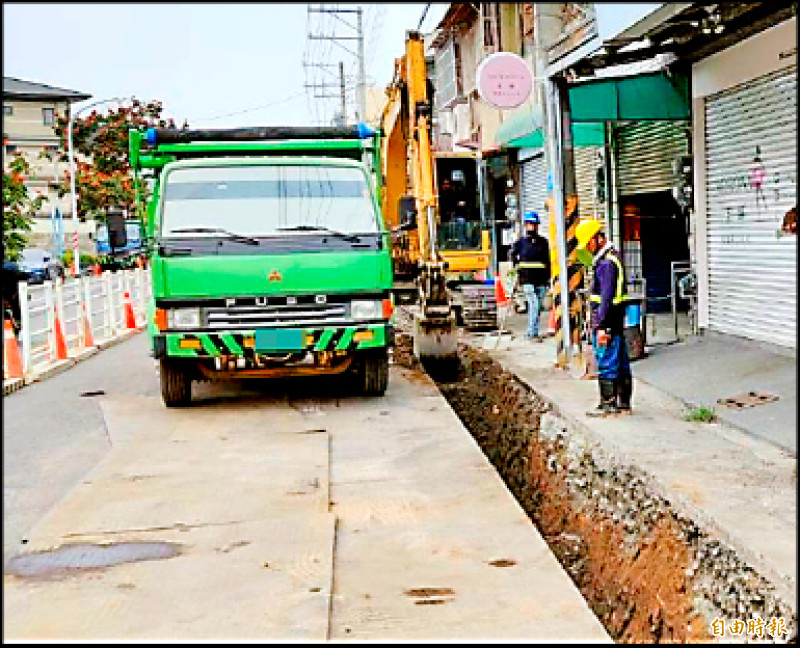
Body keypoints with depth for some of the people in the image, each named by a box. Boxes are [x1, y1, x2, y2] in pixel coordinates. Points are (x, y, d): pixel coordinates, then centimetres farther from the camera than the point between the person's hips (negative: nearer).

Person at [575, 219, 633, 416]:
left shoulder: (606, 262, -17)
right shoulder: (612, 256, 17)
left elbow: (606, 297, -22)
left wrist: (601, 326, -23)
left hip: (607, 324, -10)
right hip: (617, 322, 10)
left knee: (606, 364, -4)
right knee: (621, 364, 12)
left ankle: (607, 404, 2)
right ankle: (623, 403, 18)